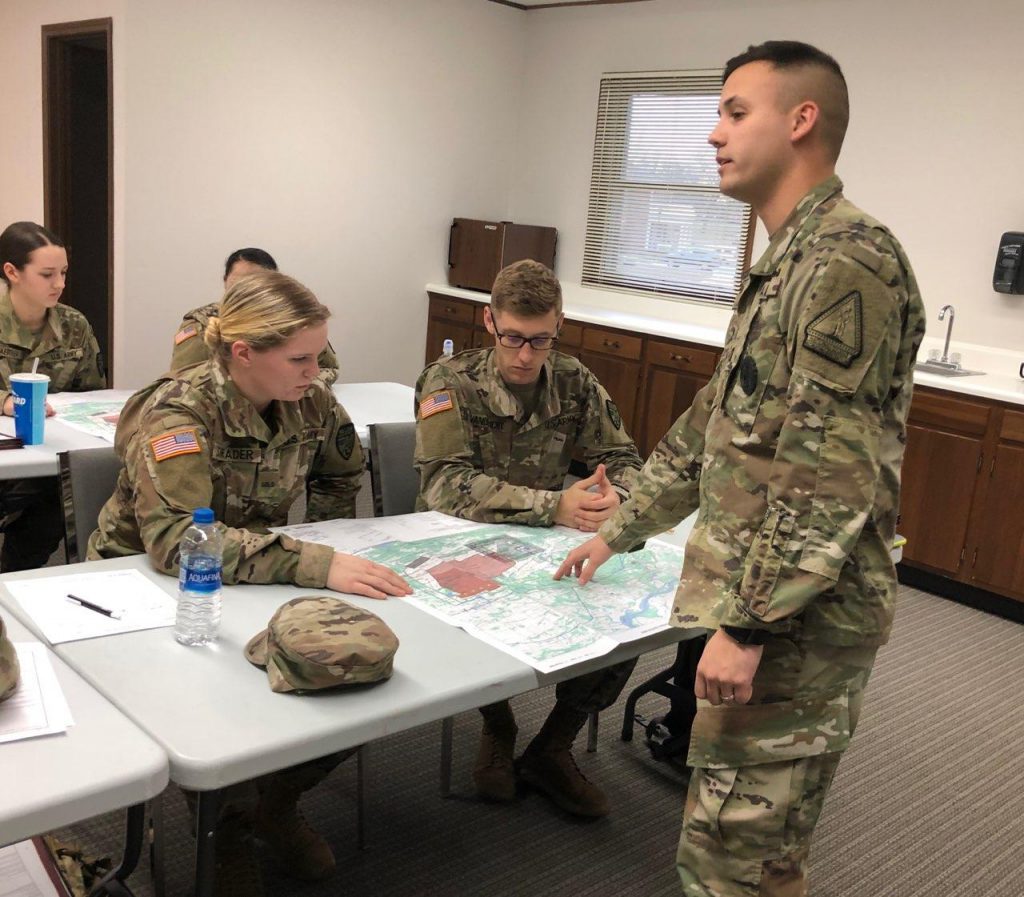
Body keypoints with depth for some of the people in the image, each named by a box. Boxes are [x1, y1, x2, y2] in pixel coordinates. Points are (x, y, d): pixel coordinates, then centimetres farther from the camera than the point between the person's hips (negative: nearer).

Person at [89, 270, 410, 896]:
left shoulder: (311, 400, -8)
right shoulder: (177, 412, -25)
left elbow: (342, 475, 14)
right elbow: (175, 538, -41)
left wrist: (335, 557, 0)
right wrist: (317, 565, -48)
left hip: (254, 579, 5)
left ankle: (278, 800, 14)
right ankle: (226, 820, 6)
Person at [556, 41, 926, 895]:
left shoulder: (848, 259, -17)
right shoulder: (789, 263, 15)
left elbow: (830, 475, -23)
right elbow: (717, 427, 20)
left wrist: (745, 624, -21)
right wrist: (617, 532, 22)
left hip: (797, 620, -10)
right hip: (768, 606, 10)